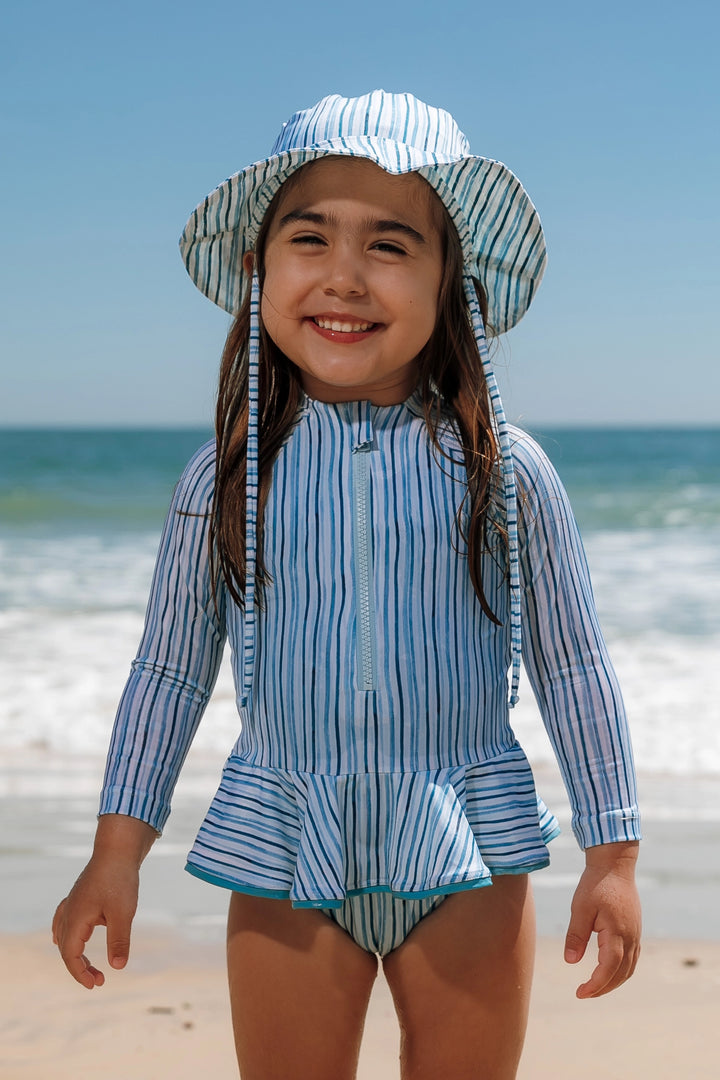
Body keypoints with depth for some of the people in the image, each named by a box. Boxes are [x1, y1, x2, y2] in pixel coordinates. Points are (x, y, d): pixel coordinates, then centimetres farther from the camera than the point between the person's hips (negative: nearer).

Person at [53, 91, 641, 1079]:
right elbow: (169, 671, 7)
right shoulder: (225, 476, -2)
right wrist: (118, 848, 5)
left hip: (469, 855, 0)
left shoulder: (502, 469, -4)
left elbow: (573, 667, 3)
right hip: (286, 855, 1)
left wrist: (612, 856, 3)